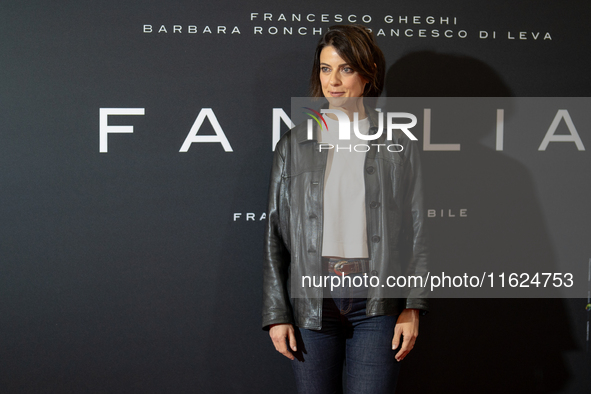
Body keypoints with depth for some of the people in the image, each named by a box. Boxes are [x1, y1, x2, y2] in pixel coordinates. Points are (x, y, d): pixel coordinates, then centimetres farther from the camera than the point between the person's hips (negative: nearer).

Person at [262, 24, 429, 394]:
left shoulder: (399, 143, 5)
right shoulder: (294, 144, 7)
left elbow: (417, 229, 4)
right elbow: (275, 234, 6)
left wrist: (413, 306, -3)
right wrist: (276, 313, 1)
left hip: (376, 302, -1)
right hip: (311, 300, 1)